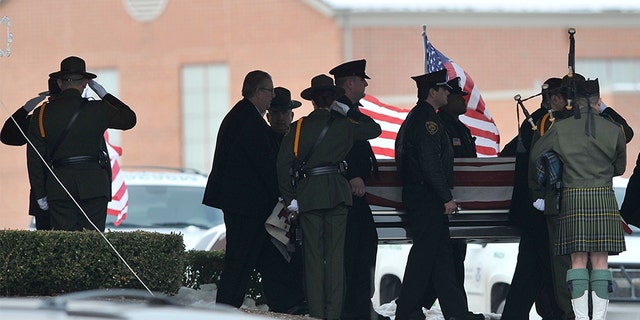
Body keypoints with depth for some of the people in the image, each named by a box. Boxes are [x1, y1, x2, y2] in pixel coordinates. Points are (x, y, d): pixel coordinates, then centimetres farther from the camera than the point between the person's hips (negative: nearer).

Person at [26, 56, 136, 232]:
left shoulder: (41, 114, 4)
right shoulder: (98, 110, -1)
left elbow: (34, 158, 4)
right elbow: (129, 119, 17)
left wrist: (40, 194, 10)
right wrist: (105, 95, 23)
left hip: (59, 188, 1)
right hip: (94, 184, -1)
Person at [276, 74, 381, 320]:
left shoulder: (299, 127, -1)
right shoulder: (344, 125, 3)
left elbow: (284, 163, -6)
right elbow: (375, 129, 20)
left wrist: (290, 197, 0)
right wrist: (349, 112, 20)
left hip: (308, 192, -1)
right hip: (338, 193, 1)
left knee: (313, 254, 3)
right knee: (335, 253, 2)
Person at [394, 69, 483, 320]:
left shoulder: (415, 118, 19)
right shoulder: (427, 119, -14)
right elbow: (431, 164, -21)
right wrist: (447, 197, -19)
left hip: (415, 196, 11)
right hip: (428, 199, -11)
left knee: (441, 254, 10)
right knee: (424, 253, -8)